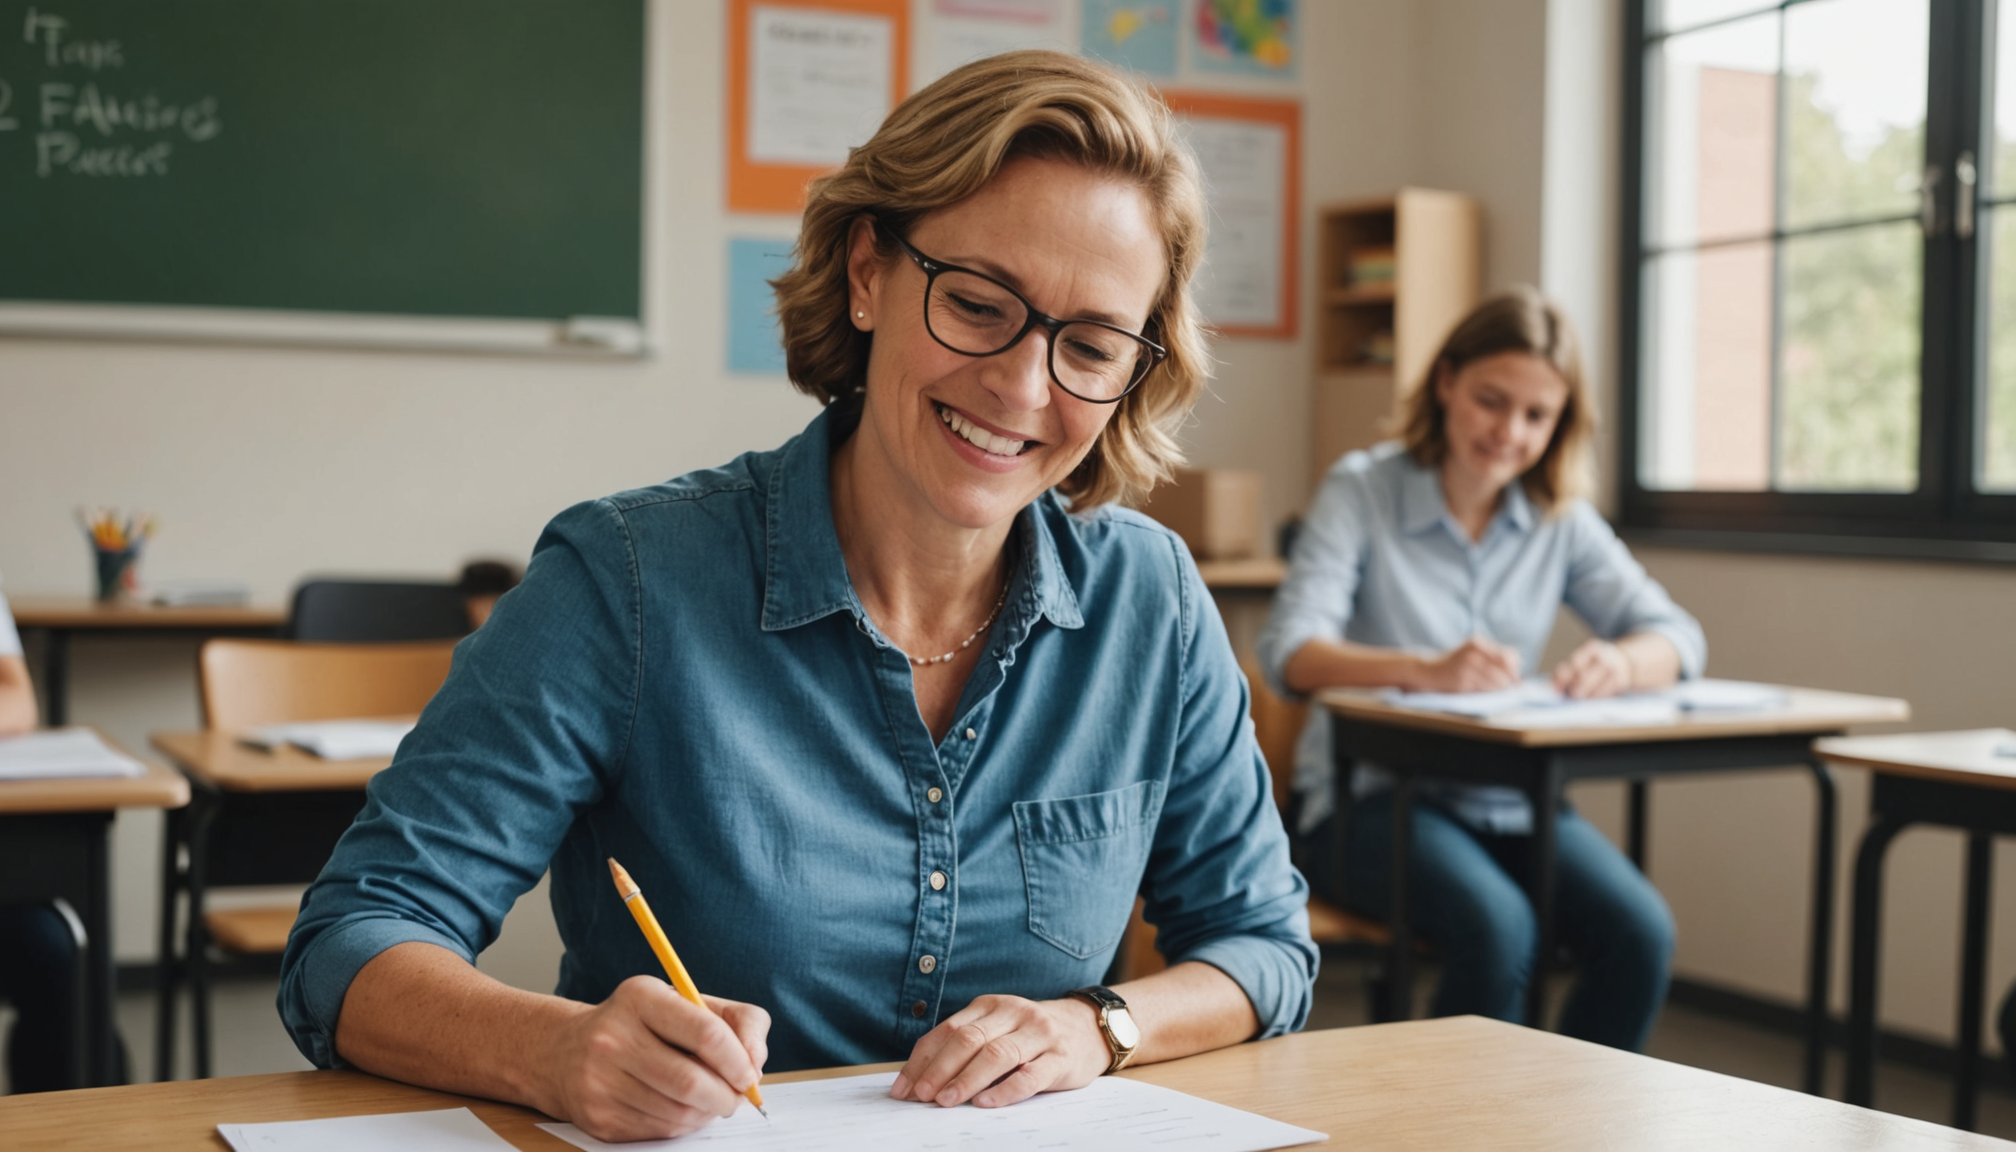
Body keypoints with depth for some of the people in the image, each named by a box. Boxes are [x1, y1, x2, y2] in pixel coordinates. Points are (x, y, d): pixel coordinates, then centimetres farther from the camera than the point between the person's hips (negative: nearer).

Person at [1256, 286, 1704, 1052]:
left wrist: (1621, 663, -23)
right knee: (1495, 928, -32)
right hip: (1369, 794, -4)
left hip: (1510, 797, 4)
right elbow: (1289, 654, -18)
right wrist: (1425, 670, -37)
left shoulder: (1561, 520, 9)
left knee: (1640, 933, -22)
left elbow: (1677, 636, 2)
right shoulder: (1361, 489, -4)